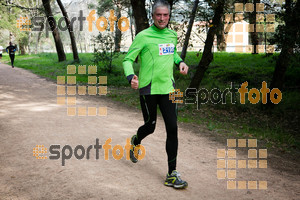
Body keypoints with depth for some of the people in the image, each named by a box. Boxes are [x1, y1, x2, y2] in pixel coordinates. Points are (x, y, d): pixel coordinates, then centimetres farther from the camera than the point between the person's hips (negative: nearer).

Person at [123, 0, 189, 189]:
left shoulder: (172, 35, 10)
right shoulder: (143, 36, -7)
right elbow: (128, 59, -6)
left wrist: (180, 62, 7)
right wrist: (131, 76, -25)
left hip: (168, 87, 4)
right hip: (148, 88, -4)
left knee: (172, 128, -3)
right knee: (150, 126, 7)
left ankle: (172, 175, 5)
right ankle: (136, 141, 47)